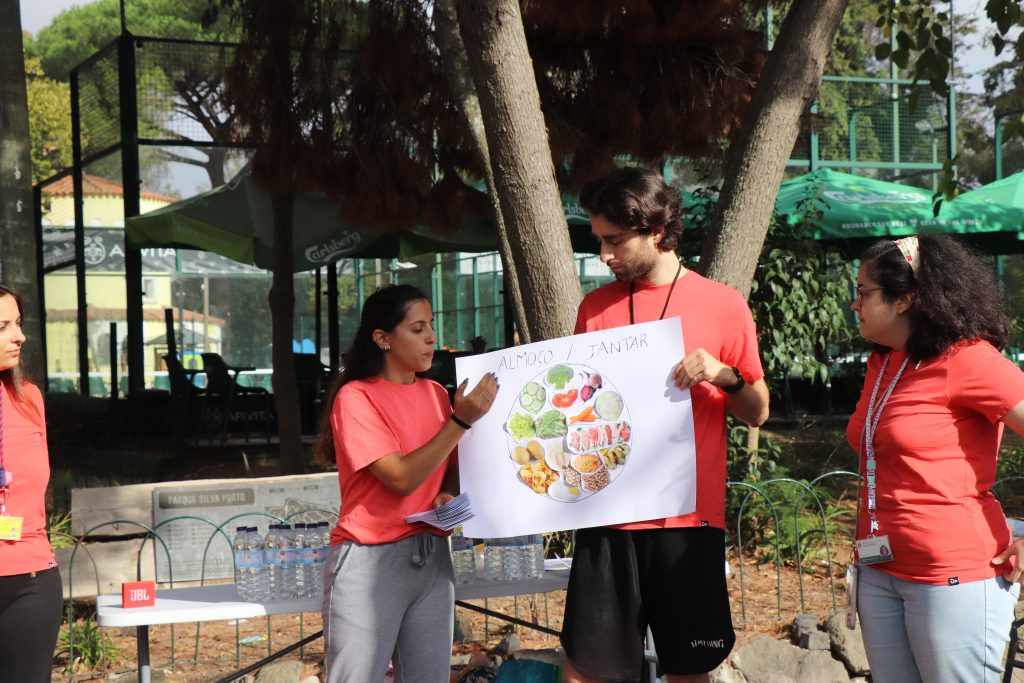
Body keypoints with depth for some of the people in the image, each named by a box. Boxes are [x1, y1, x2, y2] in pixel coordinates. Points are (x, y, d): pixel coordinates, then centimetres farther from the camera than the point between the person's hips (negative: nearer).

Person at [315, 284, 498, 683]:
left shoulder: (436, 394, 8)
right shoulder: (355, 397, -11)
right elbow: (402, 478, -19)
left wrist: (448, 495, -3)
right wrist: (460, 420, -21)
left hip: (431, 557, 6)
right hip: (370, 561, -6)